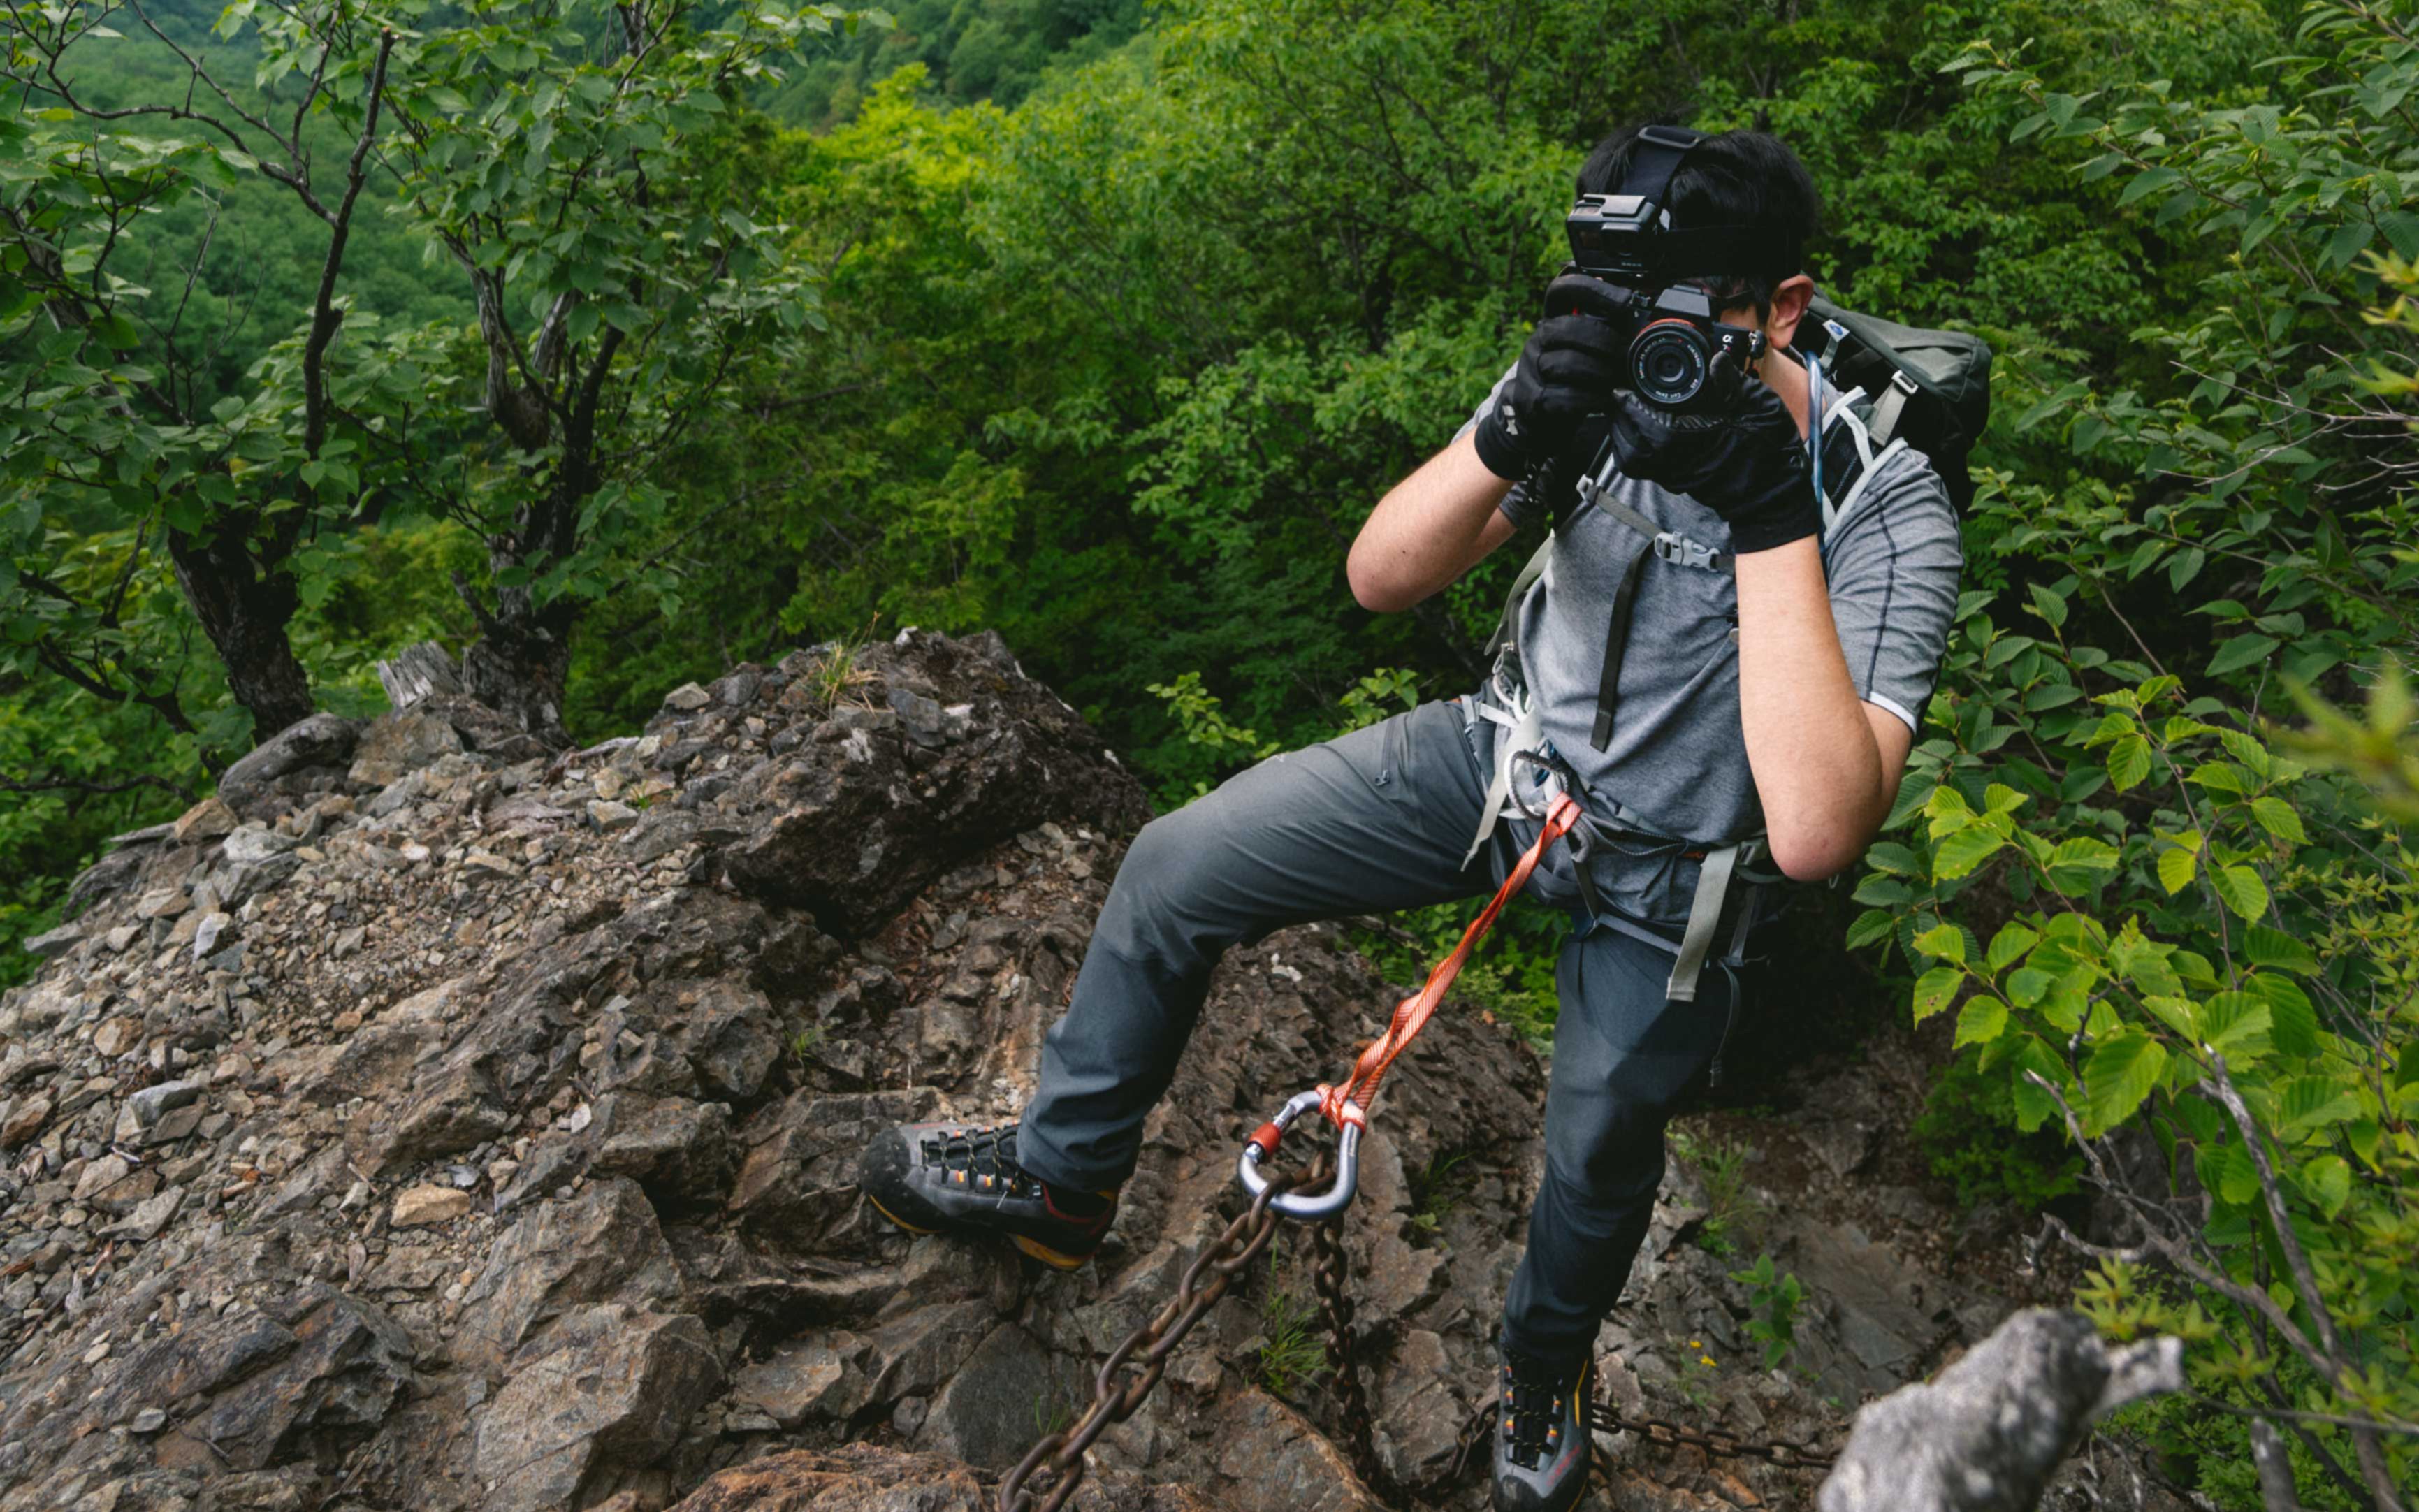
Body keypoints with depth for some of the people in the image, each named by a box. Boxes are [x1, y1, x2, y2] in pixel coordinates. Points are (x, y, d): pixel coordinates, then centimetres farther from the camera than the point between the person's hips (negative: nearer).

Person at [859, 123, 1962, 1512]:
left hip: (1661, 874, -3)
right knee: (1176, 869, -2)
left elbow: (1816, 835, -40)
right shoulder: (1605, 380, -17)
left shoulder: (1887, 510, -28)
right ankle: (1062, 1176, 23)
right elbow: (1381, 578, -14)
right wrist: (1503, 443, -34)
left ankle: (1546, 1363, 50)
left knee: (1600, 1153, 10)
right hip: (1507, 749, 4)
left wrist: (1772, 521, -42)